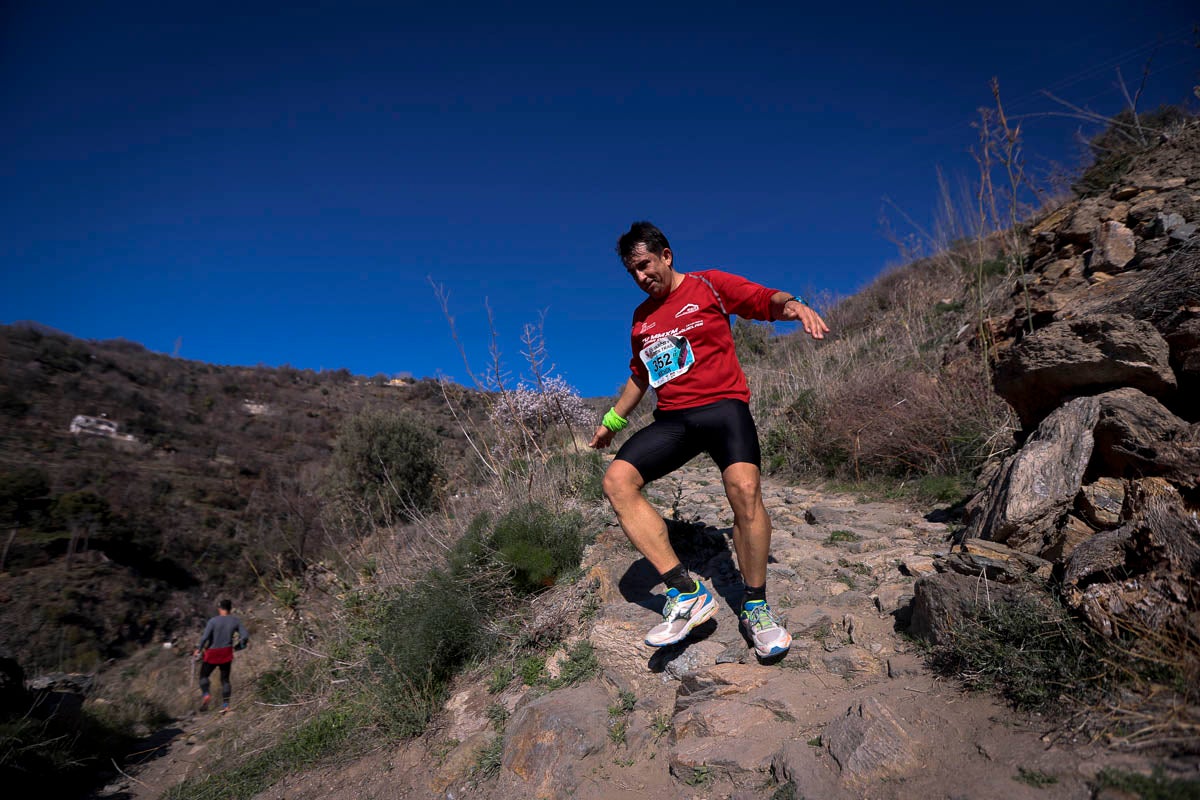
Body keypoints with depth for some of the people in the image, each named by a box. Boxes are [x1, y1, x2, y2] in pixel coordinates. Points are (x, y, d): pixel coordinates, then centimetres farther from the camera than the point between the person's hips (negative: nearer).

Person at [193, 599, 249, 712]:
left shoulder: (213, 621, -12)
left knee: (204, 675, 17)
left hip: (212, 653, -3)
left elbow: (205, 637, -17)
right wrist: (237, 647, 11)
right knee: (225, 679, 12)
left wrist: (198, 649, -2)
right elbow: (245, 636, -5)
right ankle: (225, 704, 6)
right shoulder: (235, 621, -3)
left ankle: (206, 693, -7)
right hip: (227, 654, 3)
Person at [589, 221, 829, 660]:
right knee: (617, 480, -21)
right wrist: (612, 421, 33)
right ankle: (686, 594, -20)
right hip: (671, 419, 5)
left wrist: (792, 304, -24)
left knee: (744, 487, -31)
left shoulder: (708, 285, 7)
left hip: (722, 405, -4)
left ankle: (755, 606, -9)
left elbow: (765, 299, -2)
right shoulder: (641, 318, 21)